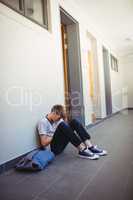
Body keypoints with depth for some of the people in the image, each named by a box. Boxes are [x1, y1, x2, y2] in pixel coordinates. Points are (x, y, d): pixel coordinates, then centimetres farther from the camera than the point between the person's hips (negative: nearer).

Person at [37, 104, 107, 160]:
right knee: (62, 125, -31)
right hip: (54, 148, -7)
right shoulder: (43, 122, -11)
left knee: (74, 122, -10)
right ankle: (82, 150, -30)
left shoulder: (58, 119, 10)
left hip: (61, 144, 7)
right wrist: (55, 134, -13)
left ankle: (90, 147, -20)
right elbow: (44, 143, -17)